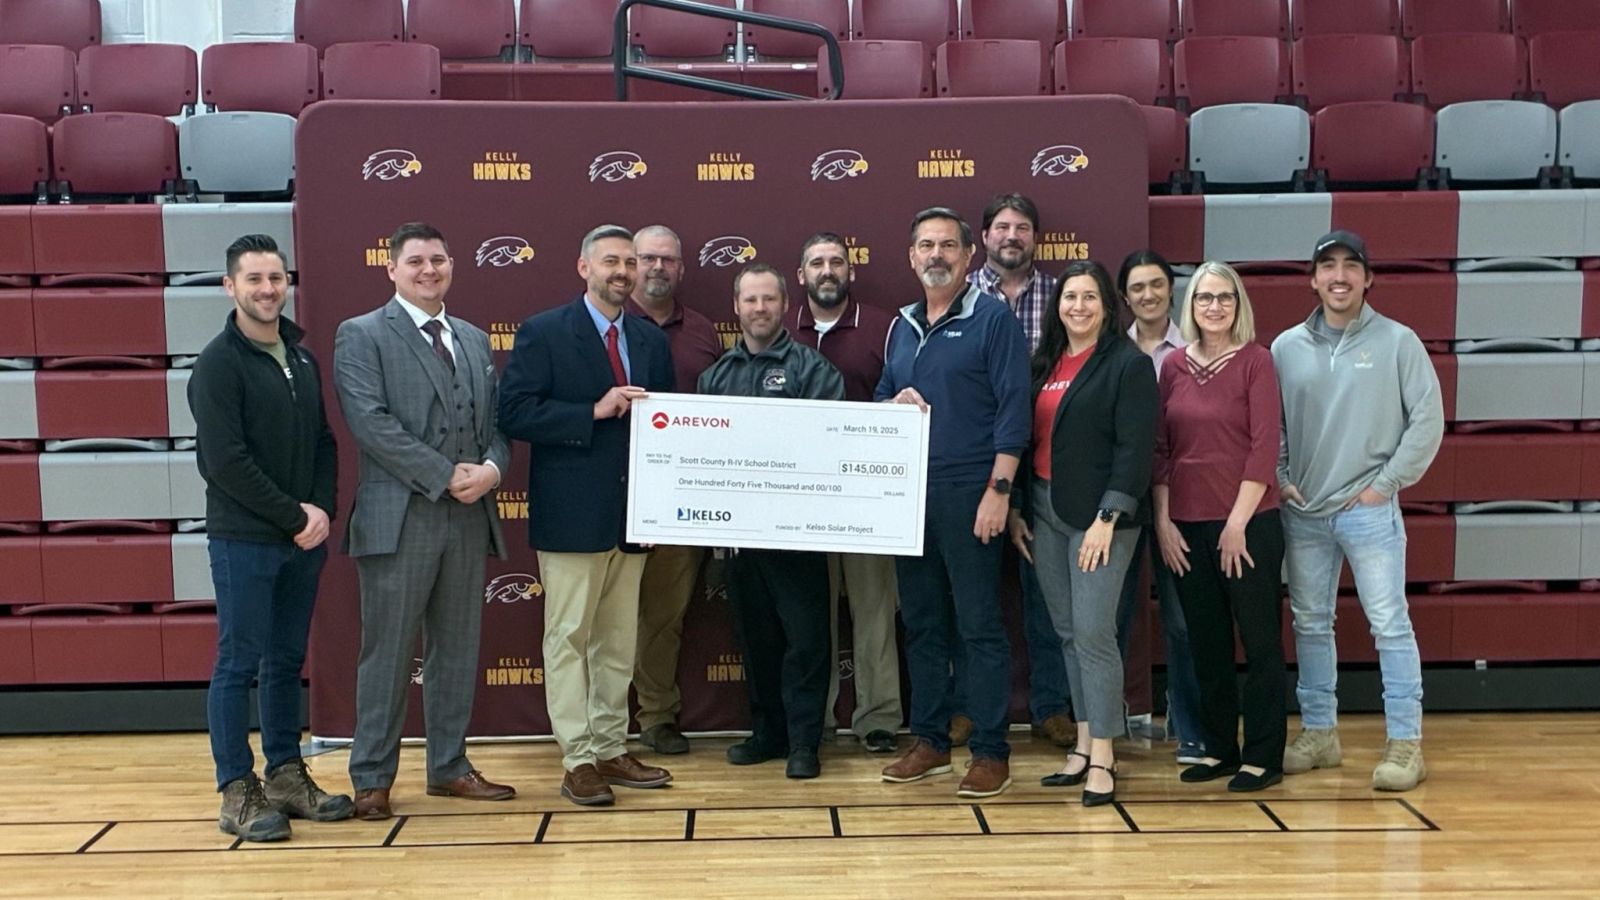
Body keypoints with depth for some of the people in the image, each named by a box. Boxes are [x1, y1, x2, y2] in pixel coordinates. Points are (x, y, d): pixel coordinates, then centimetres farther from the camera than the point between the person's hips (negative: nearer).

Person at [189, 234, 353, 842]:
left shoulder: (302, 357, 12)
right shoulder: (219, 363, -8)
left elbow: (324, 442, 13)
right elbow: (226, 461, -15)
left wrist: (321, 510, -3)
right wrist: (294, 517, -13)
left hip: (304, 539, 6)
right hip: (244, 539, -6)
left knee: (287, 661, 12)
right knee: (239, 664, 0)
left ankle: (287, 776, 21)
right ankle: (238, 791, 8)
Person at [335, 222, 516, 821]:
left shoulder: (474, 340, 17)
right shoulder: (361, 336, -1)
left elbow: (497, 420, 14)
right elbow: (371, 423, -13)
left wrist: (492, 469, -8)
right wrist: (446, 476, -17)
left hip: (469, 519, 6)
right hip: (399, 519, -5)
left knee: (457, 648, 12)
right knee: (388, 653, 0)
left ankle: (449, 767, 23)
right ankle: (372, 778, 12)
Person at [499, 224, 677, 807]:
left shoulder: (651, 340, 14)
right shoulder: (542, 333, -3)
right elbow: (516, 414, -12)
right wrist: (595, 412, -19)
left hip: (633, 512, 6)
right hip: (573, 513, -6)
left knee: (619, 640, 11)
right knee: (569, 637, -1)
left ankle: (610, 750, 21)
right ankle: (578, 762, 5)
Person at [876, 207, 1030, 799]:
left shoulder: (993, 319, -4)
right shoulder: (902, 326, 15)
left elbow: (1013, 410, -9)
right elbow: (879, 397, 23)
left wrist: (998, 490, -16)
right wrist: (893, 403, -2)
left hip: (968, 493, -6)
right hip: (908, 493, 7)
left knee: (979, 626, -3)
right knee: (921, 623, 12)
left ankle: (991, 752, 4)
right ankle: (929, 741, 22)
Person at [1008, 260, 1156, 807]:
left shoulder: (1129, 364, -6)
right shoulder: (1044, 364, 13)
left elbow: (1134, 449, -12)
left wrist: (1107, 519, -17)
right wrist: (1016, 509, 9)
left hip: (1098, 515, -6)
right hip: (1043, 512, 6)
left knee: (1093, 632, -8)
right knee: (1067, 632, 10)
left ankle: (1103, 760, 0)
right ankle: (1084, 746, 19)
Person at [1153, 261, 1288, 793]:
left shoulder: (1255, 361, -5)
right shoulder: (1173, 366, 7)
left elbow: (1265, 446, -9)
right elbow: (1160, 449, 8)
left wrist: (1238, 522, -12)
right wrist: (1162, 520, 3)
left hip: (1248, 524, -4)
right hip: (1187, 526, 5)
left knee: (1260, 640, 3)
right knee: (1206, 643, 12)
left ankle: (1263, 757, 12)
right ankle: (1219, 748, 24)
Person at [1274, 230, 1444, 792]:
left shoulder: (1397, 341, -2)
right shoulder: (1287, 347, 6)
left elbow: (1428, 419, -4)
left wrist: (1386, 483, -8)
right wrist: (1280, 479, 1)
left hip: (1369, 510, -4)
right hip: (1303, 513, 4)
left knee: (1390, 624, -3)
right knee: (1310, 624, 11)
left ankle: (1405, 744, 5)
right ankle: (1318, 733, 22)